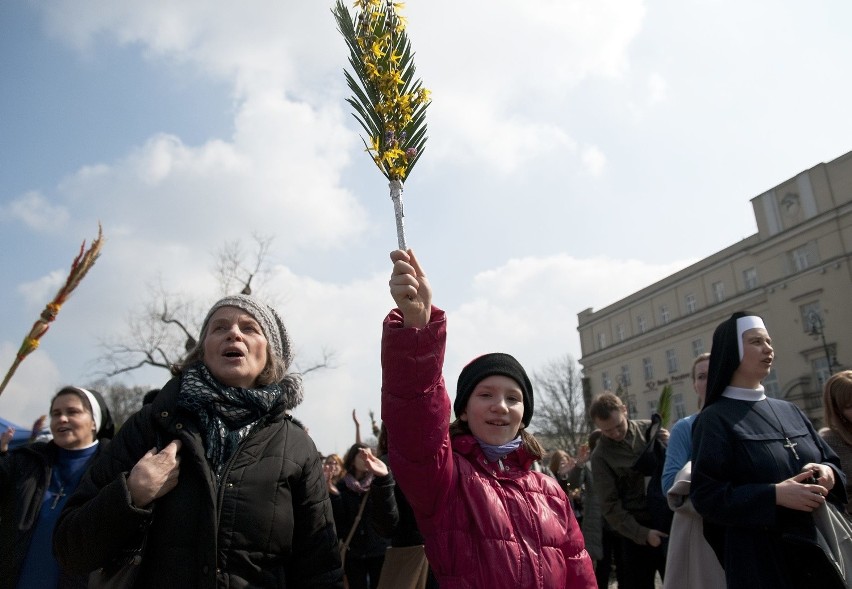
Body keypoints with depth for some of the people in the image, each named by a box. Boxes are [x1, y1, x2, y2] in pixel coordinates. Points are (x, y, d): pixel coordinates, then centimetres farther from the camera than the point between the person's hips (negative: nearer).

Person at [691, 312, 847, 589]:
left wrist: (828, 473, -9)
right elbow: (706, 497, -15)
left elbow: (831, 461, 13)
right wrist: (775, 495, -23)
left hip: (816, 549, 6)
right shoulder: (714, 420, -10)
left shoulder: (790, 411, 9)